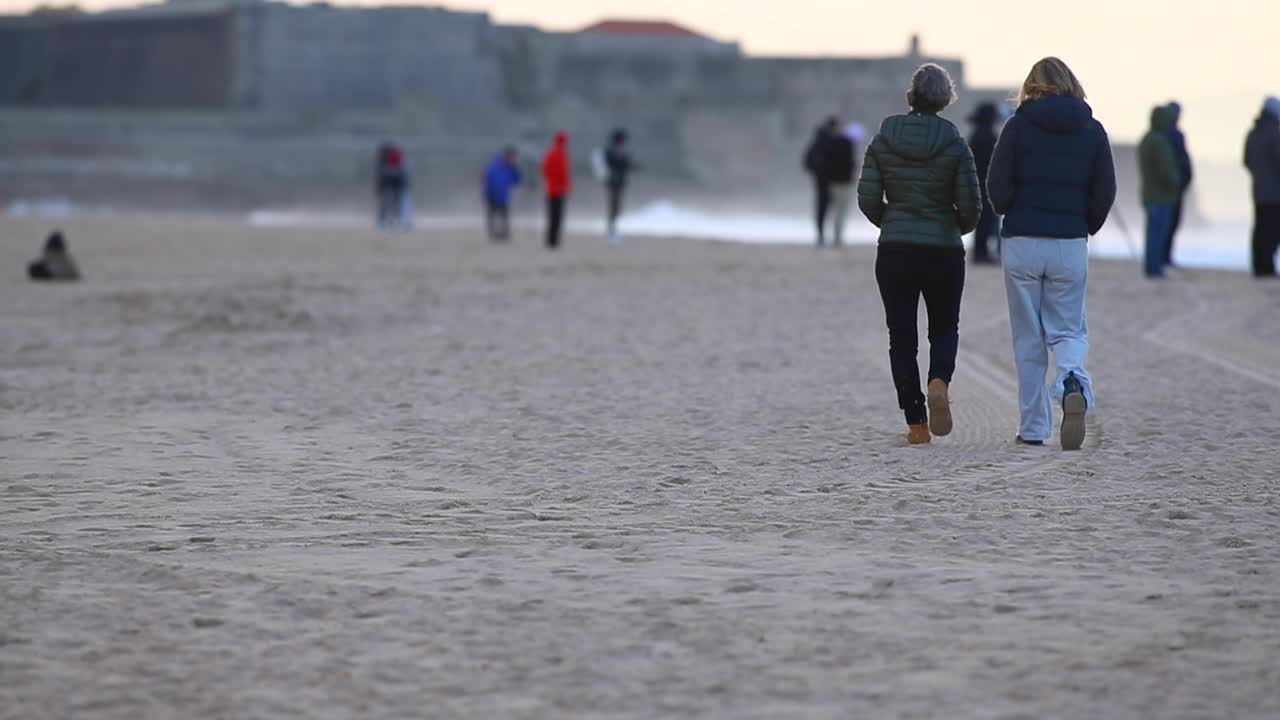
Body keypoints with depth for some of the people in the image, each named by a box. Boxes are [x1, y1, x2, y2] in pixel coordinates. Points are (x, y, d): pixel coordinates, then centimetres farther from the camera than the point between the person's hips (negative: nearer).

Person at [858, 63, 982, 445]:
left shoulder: (883, 140, -3)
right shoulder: (954, 144, -6)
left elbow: (868, 199, -4)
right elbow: (971, 205, -6)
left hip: (894, 252, 1)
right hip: (944, 252, -1)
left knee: (901, 337, 8)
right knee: (945, 328, 17)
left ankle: (916, 424, 3)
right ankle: (939, 382, -13)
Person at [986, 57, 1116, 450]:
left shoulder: (1018, 126, -3)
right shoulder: (1092, 130, 3)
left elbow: (997, 188, -8)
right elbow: (1105, 192, 0)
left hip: (1022, 243, -1)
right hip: (1070, 245, 1)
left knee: (1028, 338, 8)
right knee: (1067, 329, 10)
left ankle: (1033, 428, 9)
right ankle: (1073, 383, -22)